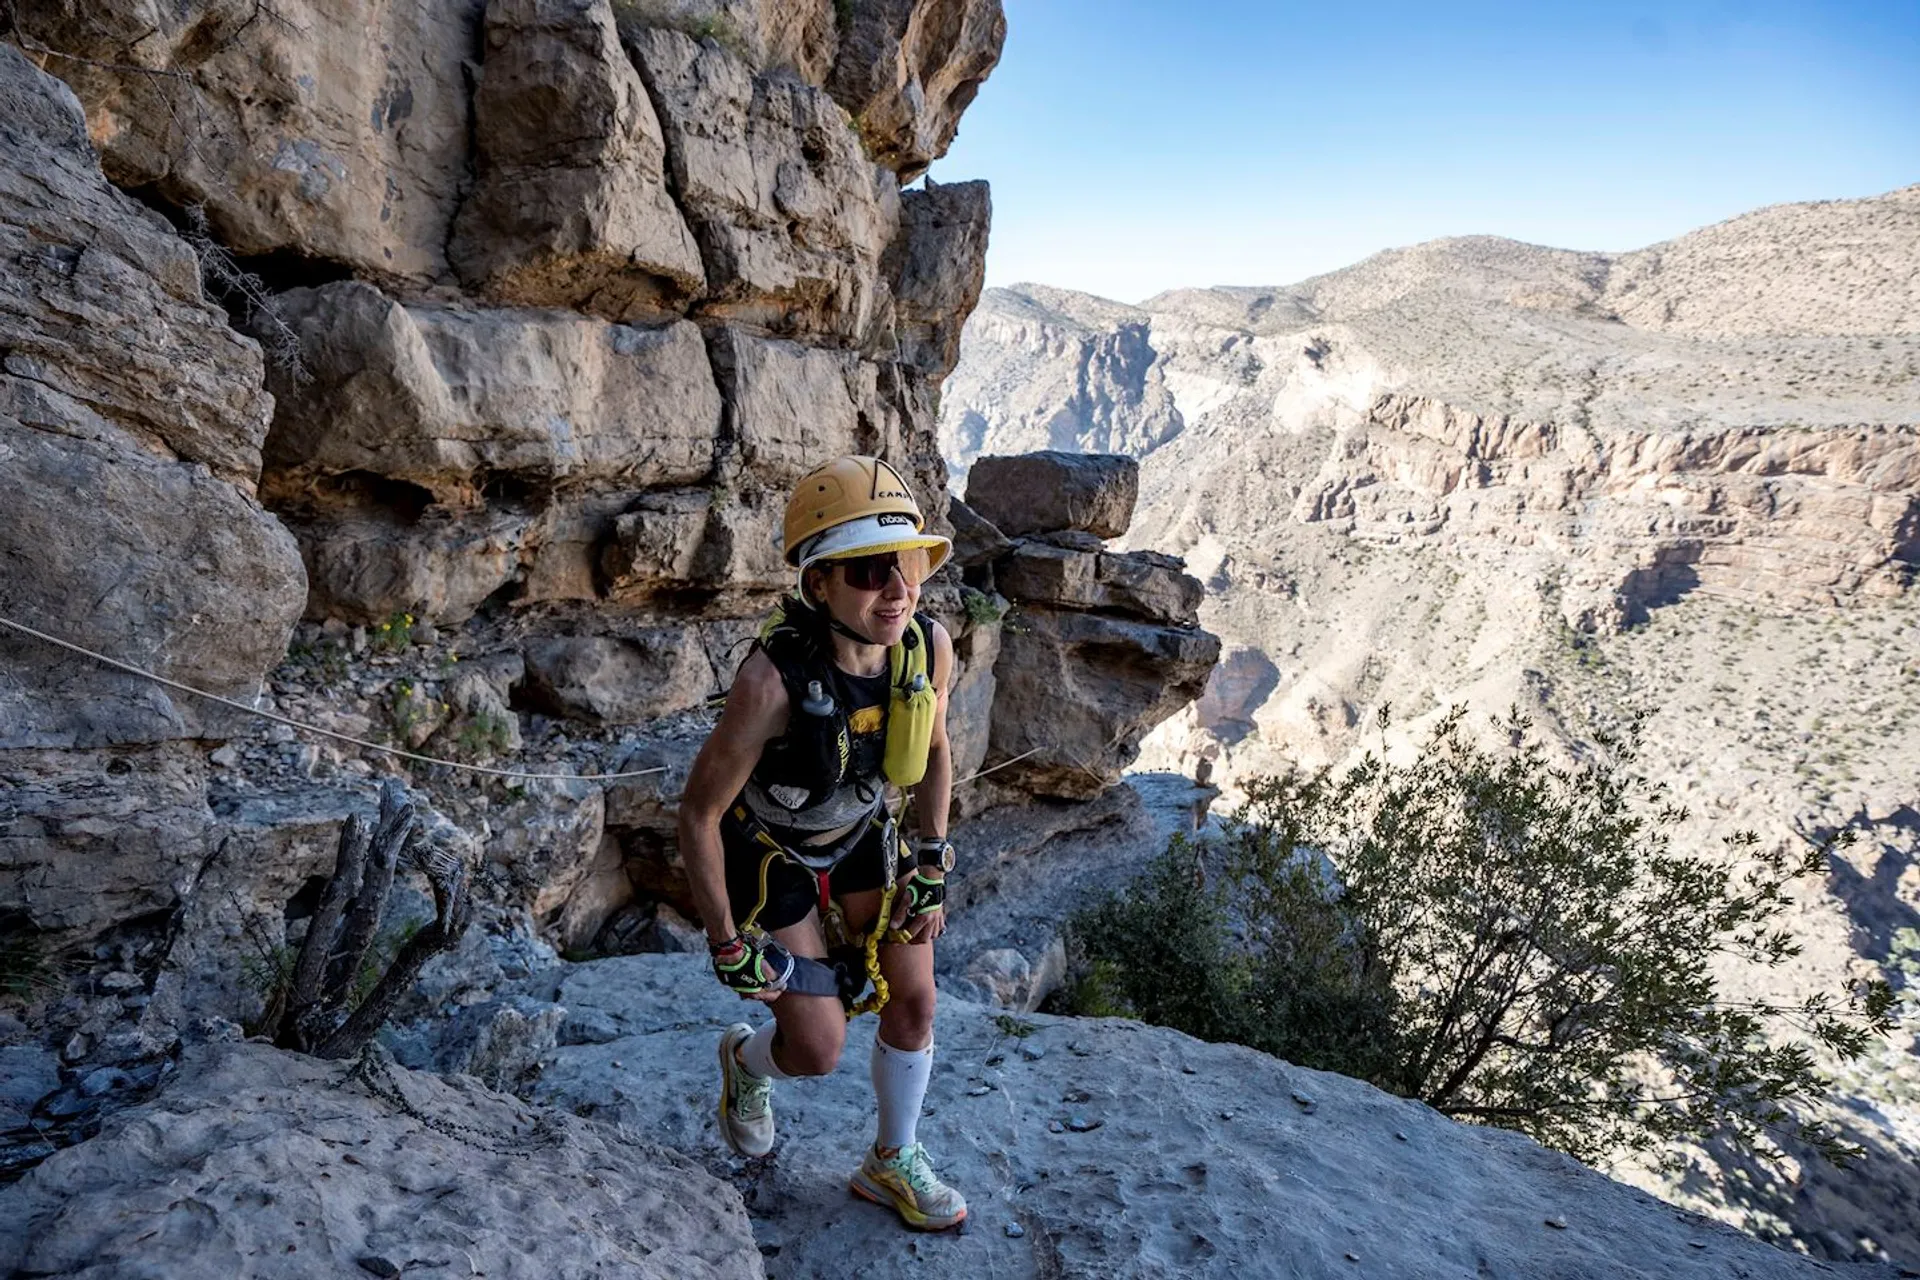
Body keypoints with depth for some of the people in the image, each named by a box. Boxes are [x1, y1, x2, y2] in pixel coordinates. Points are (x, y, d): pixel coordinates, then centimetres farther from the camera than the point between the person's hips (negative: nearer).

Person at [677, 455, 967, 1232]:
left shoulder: (930, 646, -23)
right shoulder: (774, 679, -38)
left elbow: (933, 752, -1)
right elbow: (698, 812, -24)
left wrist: (931, 866, -1)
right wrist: (725, 943, -17)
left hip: (860, 832, 5)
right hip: (768, 850, -4)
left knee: (913, 1001, 6)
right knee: (819, 1049, 0)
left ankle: (891, 1164, 33)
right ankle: (746, 1060, 39)